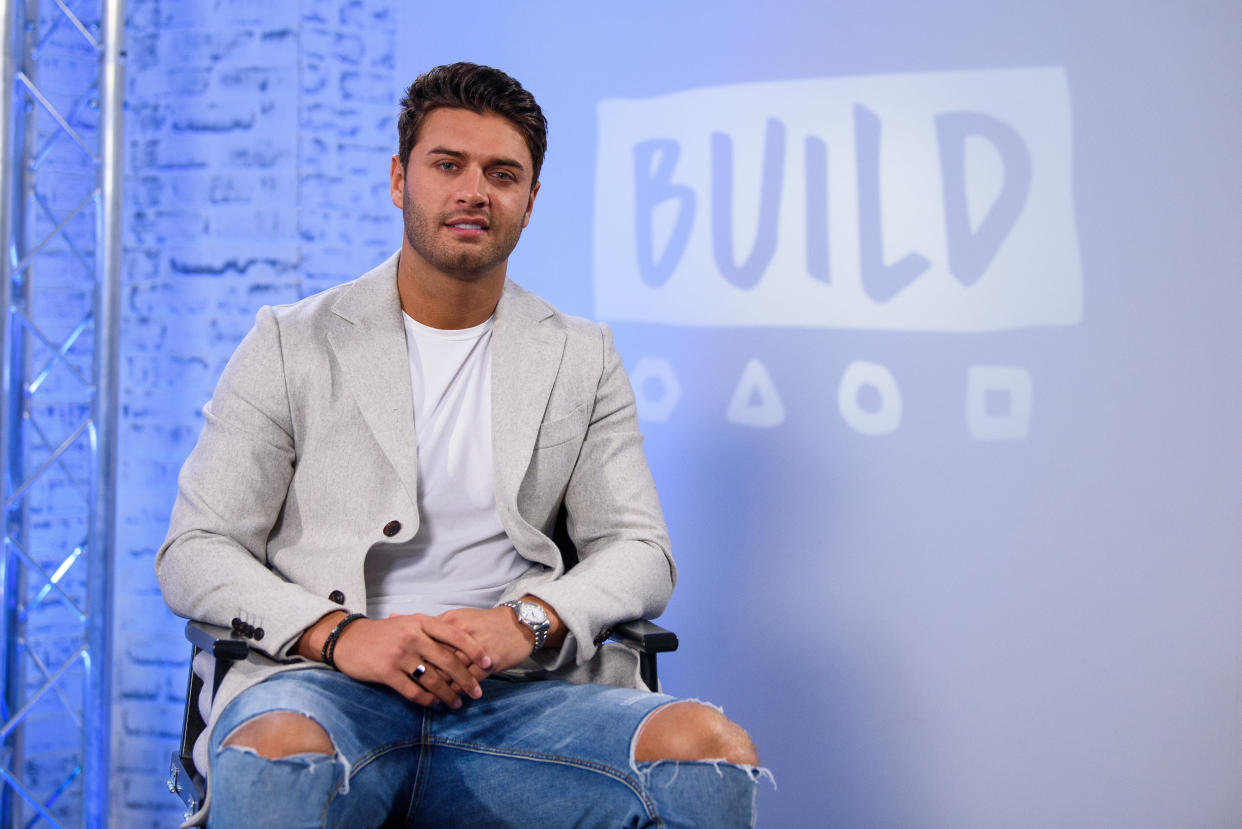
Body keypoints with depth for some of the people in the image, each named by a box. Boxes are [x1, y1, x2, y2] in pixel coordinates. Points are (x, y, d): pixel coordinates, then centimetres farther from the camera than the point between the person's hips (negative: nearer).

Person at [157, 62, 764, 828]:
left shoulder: (582, 357, 18)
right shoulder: (292, 343, 11)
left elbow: (639, 551, 12)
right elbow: (194, 553, 5)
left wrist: (528, 620, -10)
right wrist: (340, 633, -14)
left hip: (516, 693, 2)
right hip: (326, 683, -2)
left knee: (711, 749, -27)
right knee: (277, 756, -39)